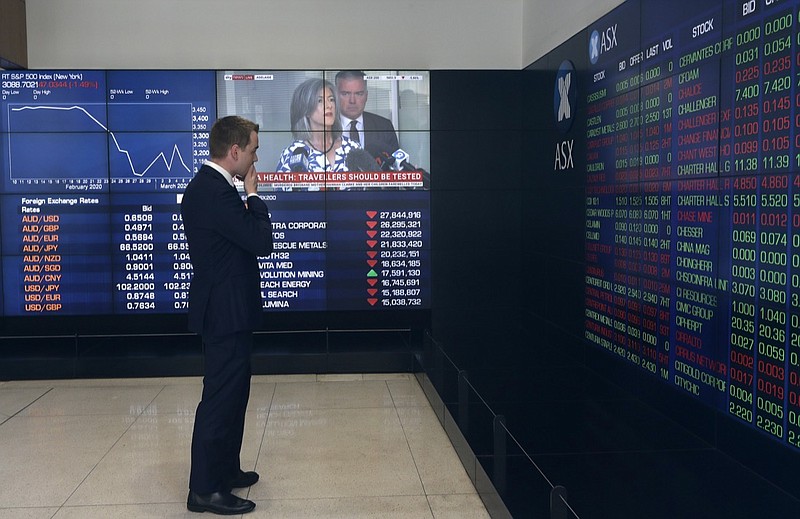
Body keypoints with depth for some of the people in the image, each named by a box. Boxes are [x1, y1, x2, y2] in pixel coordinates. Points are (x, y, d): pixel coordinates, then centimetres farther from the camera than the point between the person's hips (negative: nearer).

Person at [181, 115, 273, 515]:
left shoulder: (209, 186, 11)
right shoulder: (215, 192, -23)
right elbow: (262, 242, -22)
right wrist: (253, 194, -13)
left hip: (225, 311, 11)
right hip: (226, 313, -11)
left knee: (232, 393, 21)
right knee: (220, 398, -2)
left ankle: (225, 470, 34)